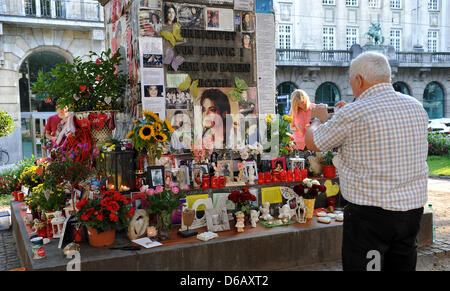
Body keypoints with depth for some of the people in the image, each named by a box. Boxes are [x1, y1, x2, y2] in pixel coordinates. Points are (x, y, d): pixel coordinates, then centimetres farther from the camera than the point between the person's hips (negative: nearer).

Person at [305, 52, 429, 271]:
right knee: (402, 267, 18)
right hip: (413, 210, 7)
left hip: (370, 214, -6)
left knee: (356, 265, 7)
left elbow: (312, 143, -2)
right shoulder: (417, 108, 5)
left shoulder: (354, 113, -14)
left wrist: (318, 119, 19)